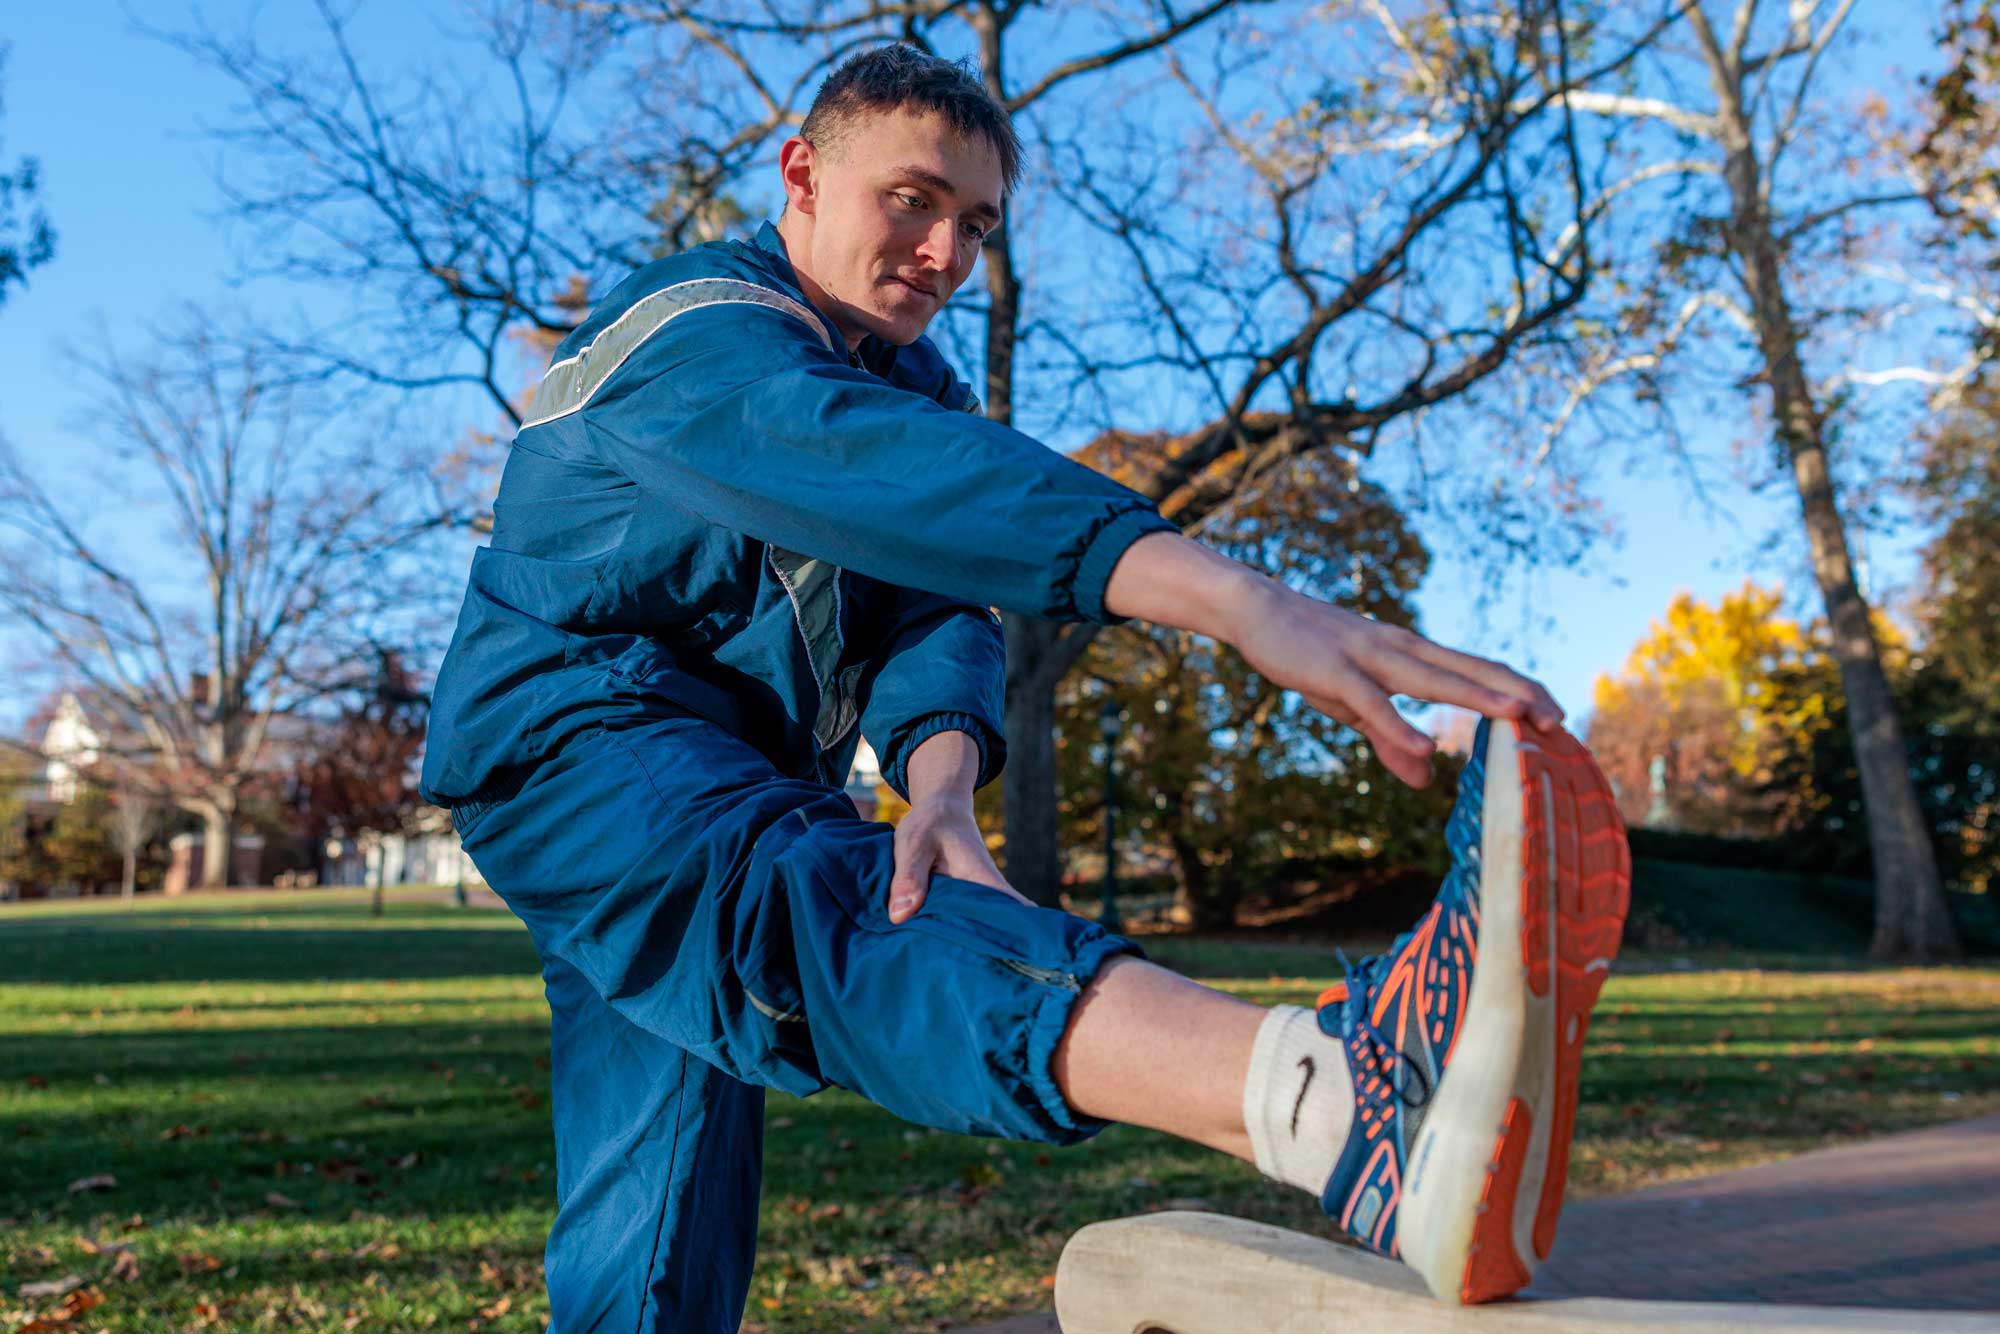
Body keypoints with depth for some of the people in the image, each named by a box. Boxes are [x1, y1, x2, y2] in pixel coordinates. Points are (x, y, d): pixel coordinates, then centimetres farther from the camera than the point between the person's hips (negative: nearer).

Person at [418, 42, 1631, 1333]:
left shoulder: (921, 386, 11)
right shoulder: (697, 331, -16)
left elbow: (935, 604, -6)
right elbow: (867, 466, -38)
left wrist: (938, 772, -32)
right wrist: (1235, 596, -52)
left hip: (743, 781, 9)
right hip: (567, 739, -9)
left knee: (655, 1209, 4)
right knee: (802, 899, -38)